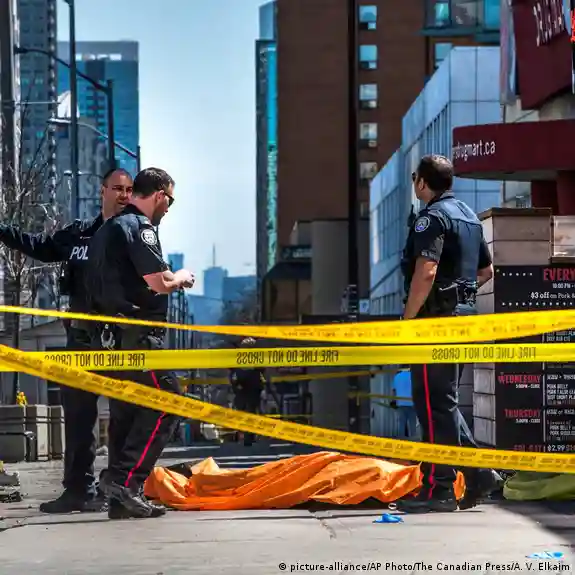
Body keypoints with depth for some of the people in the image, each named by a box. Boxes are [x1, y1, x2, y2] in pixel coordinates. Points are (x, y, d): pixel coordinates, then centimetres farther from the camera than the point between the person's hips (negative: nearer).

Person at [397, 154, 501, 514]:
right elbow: (487, 271, 26)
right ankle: (477, 473, 11)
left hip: (436, 319, -9)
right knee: (445, 401, 16)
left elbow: (426, 272, -23)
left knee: (434, 404, -6)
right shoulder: (470, 217, 18)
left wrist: (407, 319, -17)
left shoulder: (432, 217, -12)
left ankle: (439, 490, -5)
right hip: (464, 314, 9)